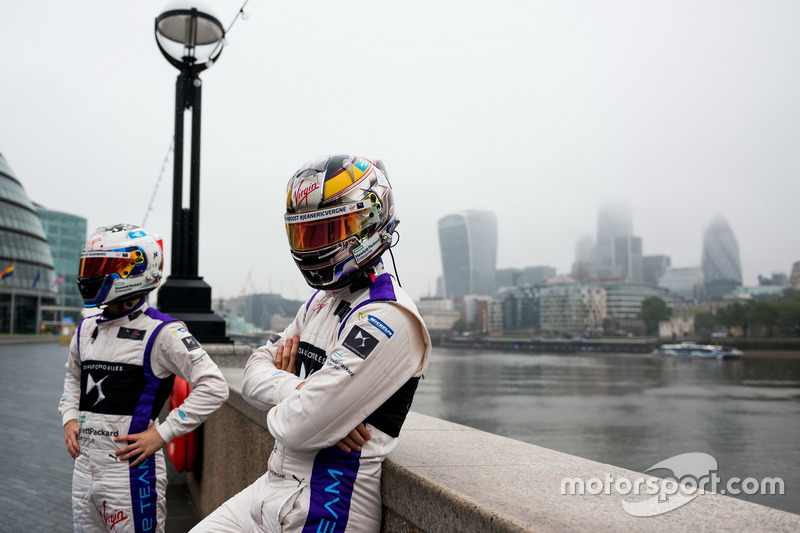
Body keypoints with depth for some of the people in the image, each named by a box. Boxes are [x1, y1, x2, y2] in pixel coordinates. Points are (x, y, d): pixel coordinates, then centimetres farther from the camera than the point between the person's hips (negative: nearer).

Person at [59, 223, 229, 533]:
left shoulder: (161, 333, -14)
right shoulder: (86, 329, 9)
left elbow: (214, 386, -18)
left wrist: (162, 433, -18)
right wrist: (69, 418, 9)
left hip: (131, 470, -7)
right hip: (83, 468, 7)